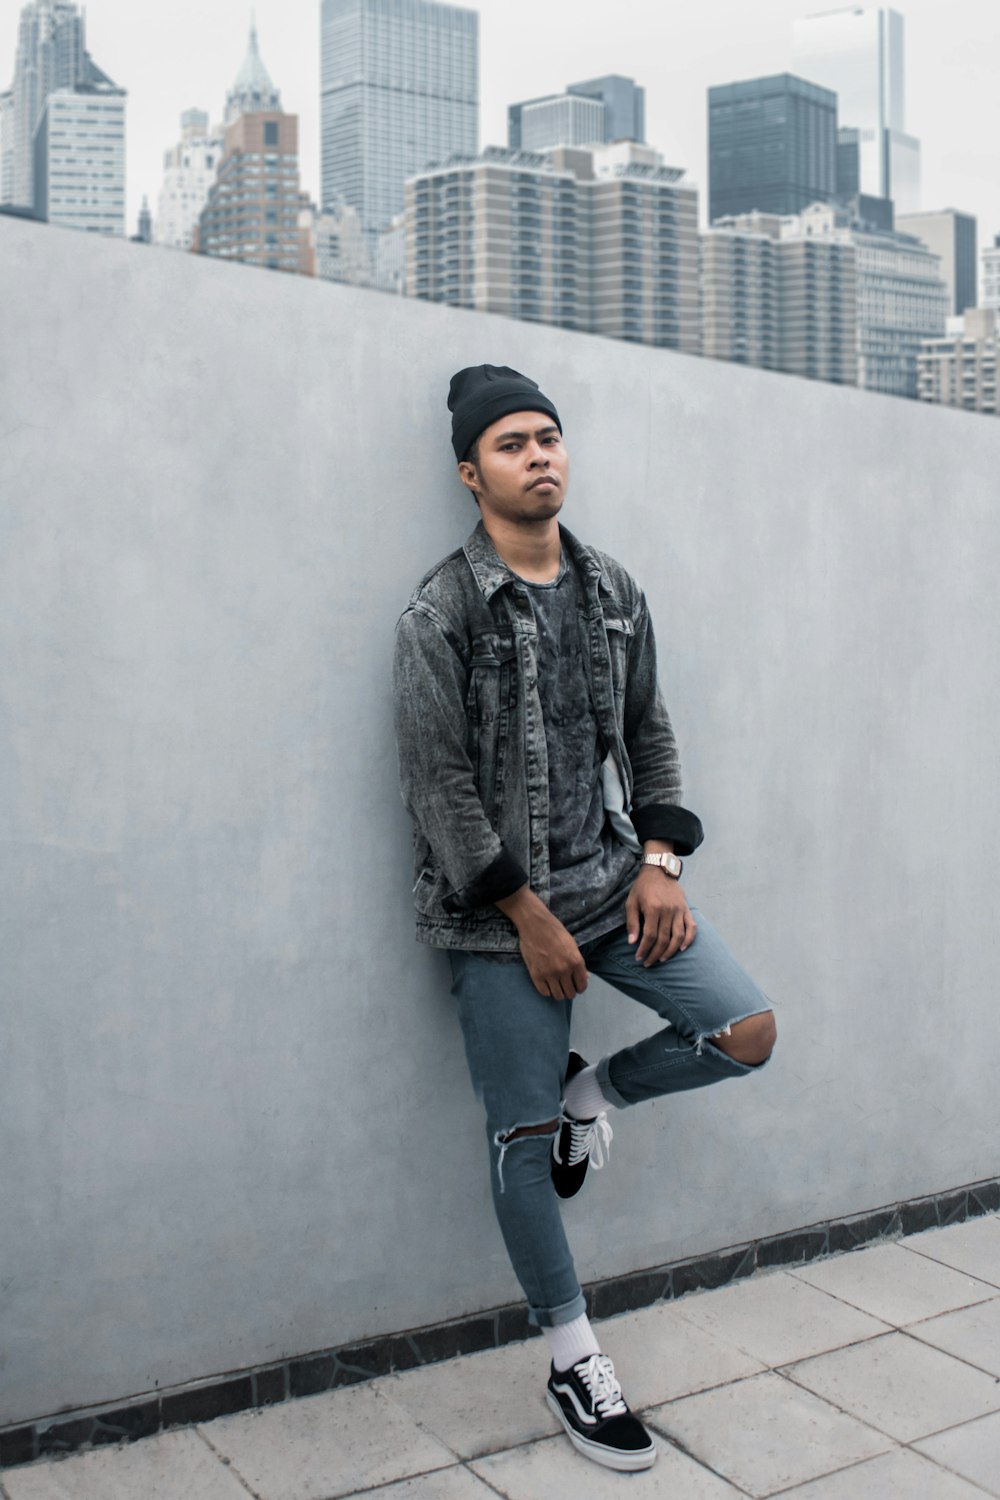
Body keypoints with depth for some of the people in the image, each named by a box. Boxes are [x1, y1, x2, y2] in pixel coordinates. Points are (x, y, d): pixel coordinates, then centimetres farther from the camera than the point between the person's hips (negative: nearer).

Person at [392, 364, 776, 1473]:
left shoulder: (613, 592, 9)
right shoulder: (442, 614, -9)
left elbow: (647, 732, 14)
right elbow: (437, 785, -13)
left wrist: (659, 860, 0)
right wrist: (529, 917, -13)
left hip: (614, 882, 5)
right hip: (501, 913, -5)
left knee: (749, 1032, -7)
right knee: (522, 1139, 2)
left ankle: (592, 1095, 20)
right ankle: (572, 1362, 20)